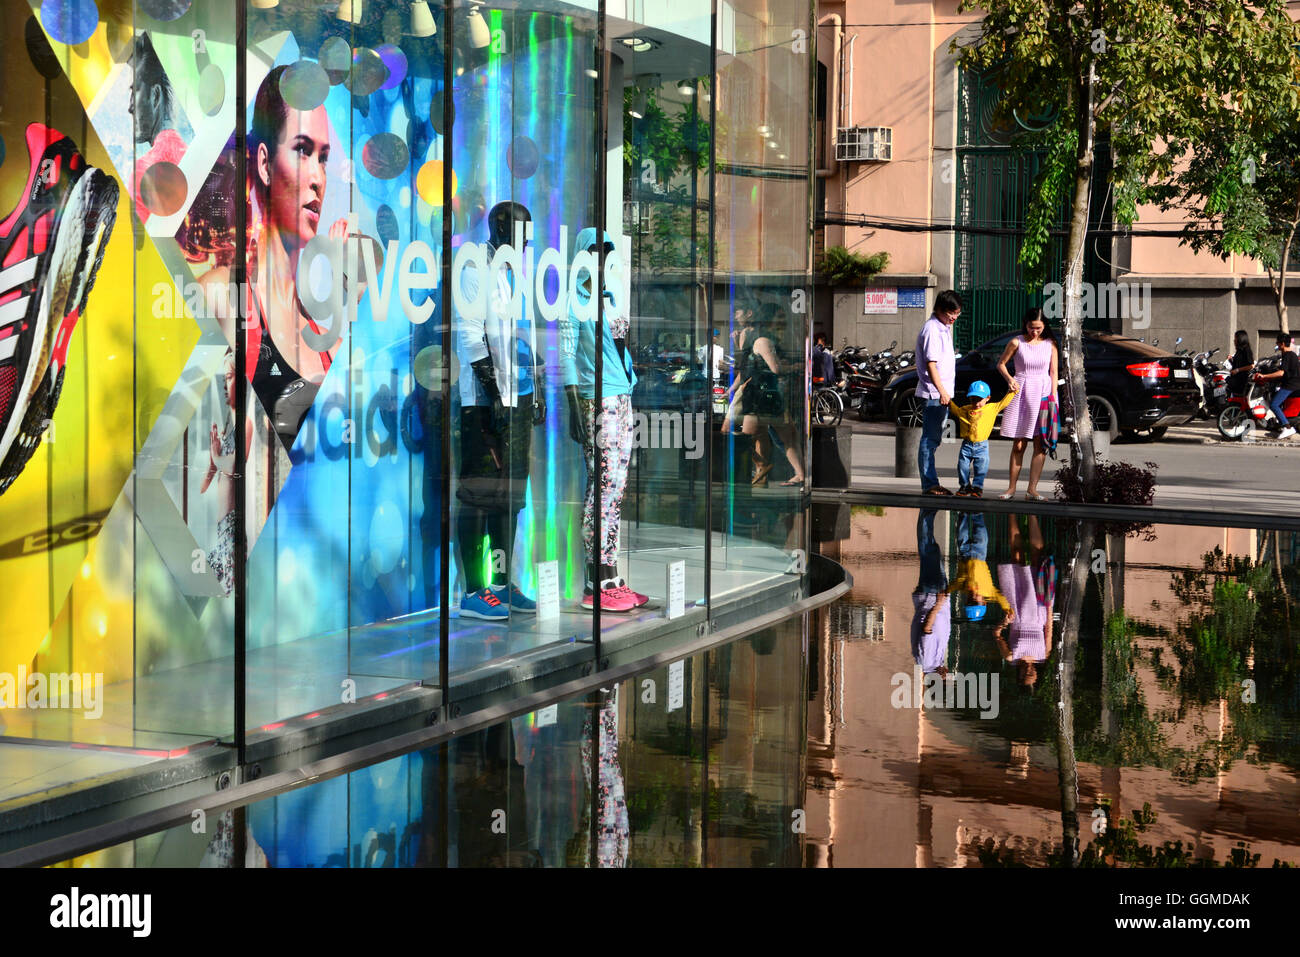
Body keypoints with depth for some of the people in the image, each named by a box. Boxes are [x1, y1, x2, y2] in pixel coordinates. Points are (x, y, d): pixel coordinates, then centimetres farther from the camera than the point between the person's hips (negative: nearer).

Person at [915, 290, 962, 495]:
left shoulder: (945, 328, 16)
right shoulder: (932, 329, -14)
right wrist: (941, 391, -25)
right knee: (929, 439, -7)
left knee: (933, 439, 13)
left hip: (943, 393, 10)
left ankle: (931, 483, 17)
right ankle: (929, 484, -6)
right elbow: (930, 364, -20)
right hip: (934, 393, -10)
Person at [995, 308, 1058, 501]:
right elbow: (1001, 364, 9)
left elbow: (1053, 372, 4)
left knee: (1041, 444, -4)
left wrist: (1053, 398, -3)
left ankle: (1032, 490, -1)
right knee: (1019, 445, 0)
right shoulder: (1017, 342, -1)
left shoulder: (1050, 344, 3)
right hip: (1021, 392, -1)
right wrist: (1009, 379, -9)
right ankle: (1012, 488, 8)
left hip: (1044, 392, 1)